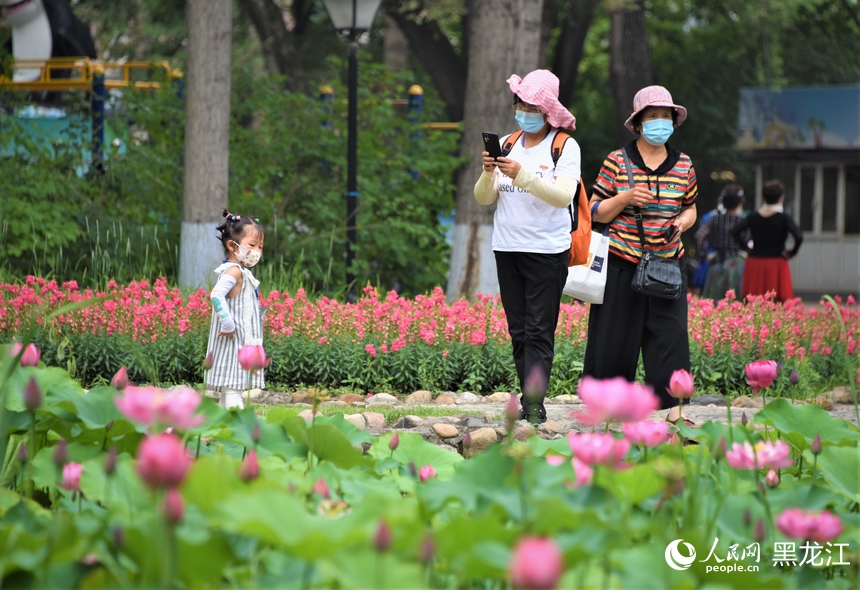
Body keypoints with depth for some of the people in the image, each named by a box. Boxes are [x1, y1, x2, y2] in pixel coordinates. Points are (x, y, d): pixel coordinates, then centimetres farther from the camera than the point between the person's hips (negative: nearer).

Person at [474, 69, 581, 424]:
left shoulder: (565, 147, -3)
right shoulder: (505, 145, 11)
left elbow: (563, 195, -16)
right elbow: (483, 199, 8)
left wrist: (522, 175, -27)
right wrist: (488, 174, -13)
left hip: (547, 251, -5)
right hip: (507, 248, 5)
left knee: (539, 332, -8)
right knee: (518, 331, 6)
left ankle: (535, 404, -12)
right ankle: (527, 400, 9)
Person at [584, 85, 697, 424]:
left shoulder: (683, 165, 9)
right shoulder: (617, 161, -1)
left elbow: (690, 207, 21)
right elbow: (595, 212, 1)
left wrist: (684, 221, -2)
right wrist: (625, 198, -15)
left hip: (667, 266, 2)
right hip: (622, 265, -2)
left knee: (669, 333, -4)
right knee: (616, 337, 1)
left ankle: (673, 408, -2)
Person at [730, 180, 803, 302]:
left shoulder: (753, 217, 3)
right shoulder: (783, 218, -7)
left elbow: (735, 231, -2)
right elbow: (799, 237, -19)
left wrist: (746, 246, 6)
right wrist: (792, 252, -5)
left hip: (754, 263, 4)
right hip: (777, 264, -4)